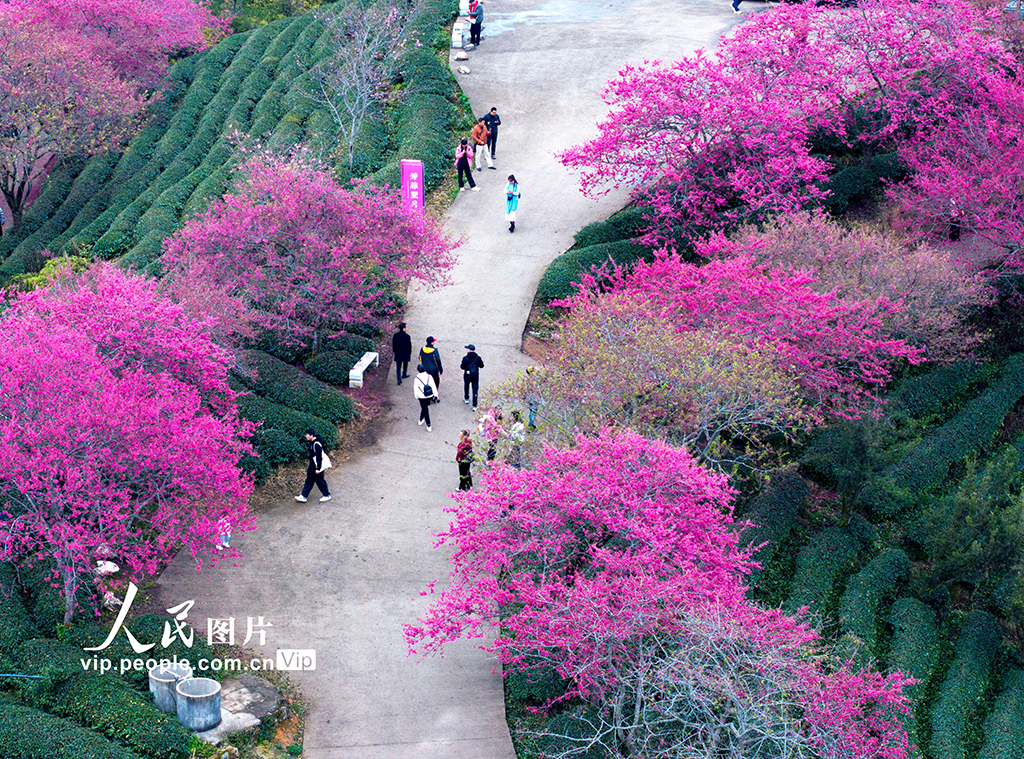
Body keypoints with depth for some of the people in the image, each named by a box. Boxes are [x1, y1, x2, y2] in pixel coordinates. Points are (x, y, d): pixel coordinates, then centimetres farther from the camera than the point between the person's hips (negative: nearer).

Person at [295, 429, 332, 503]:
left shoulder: (316, 444, -26)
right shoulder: (311, 442, 6)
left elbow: (319, 457, -25)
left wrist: (318, 468, -23)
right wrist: (310, 465, 24)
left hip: (317, 466, -10)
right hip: (312, 465, 10)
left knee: (320, 481, 4)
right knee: (309, 480, 12)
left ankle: (327, 495, 21)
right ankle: (303, 496, 16)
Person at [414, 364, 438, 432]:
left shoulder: (417, 379, -20)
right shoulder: (429, 377, -13)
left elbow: (415, 389, -10)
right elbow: (433, 386, -5)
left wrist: (417, 397, 7)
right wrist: (435, 394, 10)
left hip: (422, 397, -3)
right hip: (430, 396, 3)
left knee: (425, 410, 9)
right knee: (425, 408, 26)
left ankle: (429, 426, 11)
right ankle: (421, 420, 44)